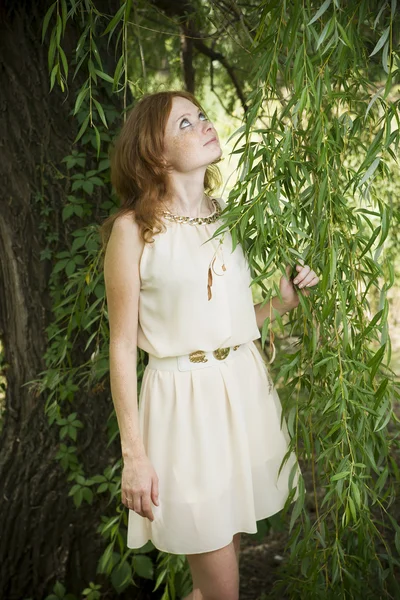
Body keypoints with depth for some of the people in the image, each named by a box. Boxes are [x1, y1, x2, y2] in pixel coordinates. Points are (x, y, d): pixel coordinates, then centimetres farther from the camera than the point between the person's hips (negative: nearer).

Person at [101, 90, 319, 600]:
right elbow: (123, 346, -9)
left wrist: (285, 299, -1)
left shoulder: (228, 216, 8)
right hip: (184, 399, -5)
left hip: (246, 387, 6)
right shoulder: (134, 228, -9)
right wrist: (134, 455, -11)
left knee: (229, 543, 19)